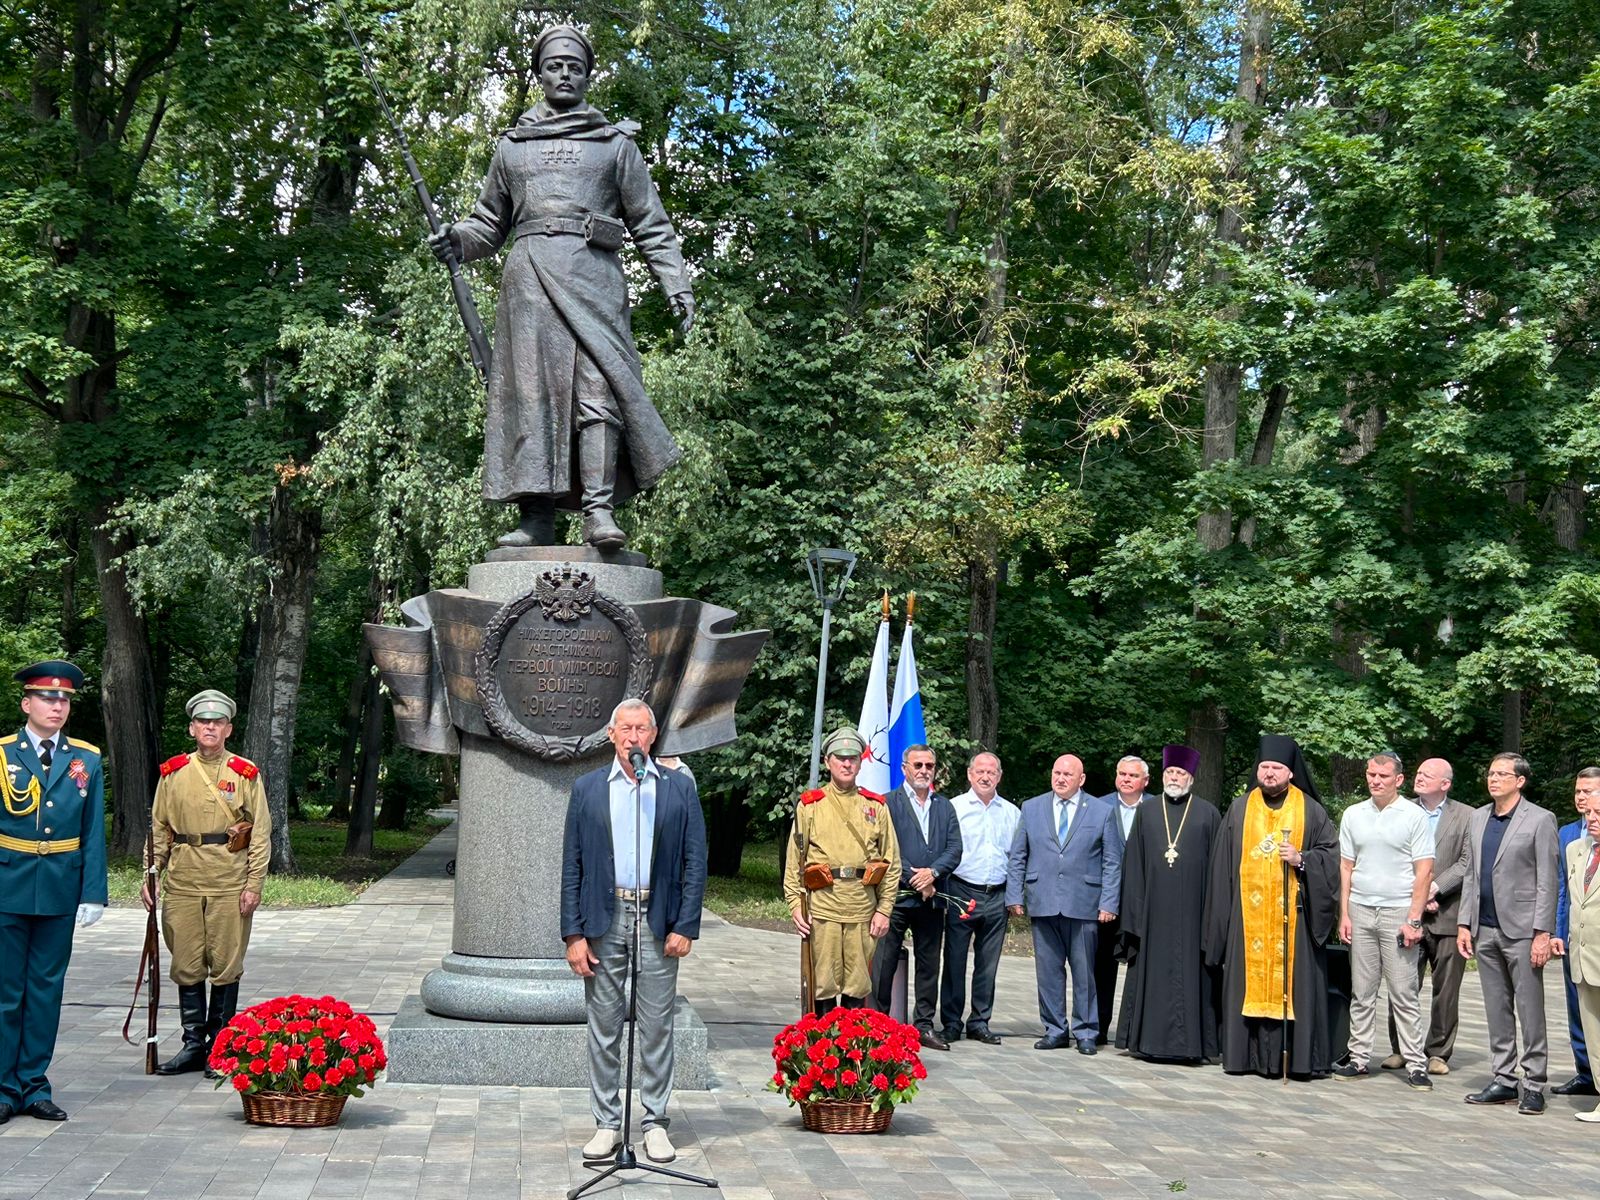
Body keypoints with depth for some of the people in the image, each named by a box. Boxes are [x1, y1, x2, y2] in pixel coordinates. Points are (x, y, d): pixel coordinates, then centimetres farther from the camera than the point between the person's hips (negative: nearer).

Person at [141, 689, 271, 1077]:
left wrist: (254, 884, -6)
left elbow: (261, 833, 1)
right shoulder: (173, 773, 9)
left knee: (226, 966, 2)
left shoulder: (246, 774, 2)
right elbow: (158, 827, 12)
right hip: (182, 883, 2)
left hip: (230, 883, -2)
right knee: (186, 966, 5)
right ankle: (193, 1044, 14)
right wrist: (150, 875, 3)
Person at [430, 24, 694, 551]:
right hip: (529, 278, 2)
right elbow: (489, 223, 27)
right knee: (531, 390, -7)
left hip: (593, 275, -2)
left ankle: (598, 511, -23)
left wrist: (677, 284, 3)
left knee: (597, 385, -17)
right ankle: (536, 517, -9)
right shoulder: (512, 146, 23)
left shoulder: (615, 143, 18)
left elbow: (652, 224, 15)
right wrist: (456, 239, 5)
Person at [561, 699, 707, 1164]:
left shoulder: (679, 788, 5)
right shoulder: (587, 788, 6)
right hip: (604, 919, 1)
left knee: (657, 1029, 4)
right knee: (604, 1028, 6)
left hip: (659, 920, 0)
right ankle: (606, 1123, 15)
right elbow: (572, 866, 4)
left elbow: (694, 861, 3)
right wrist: (573, 934, -3)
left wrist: (685, 926, -5)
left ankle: (655, 1123, 14)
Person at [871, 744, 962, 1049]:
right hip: (896, 896, -4)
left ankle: (924, 1025, 16)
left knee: (929, 965, 9)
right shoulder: (888, 803, 0)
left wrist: (932, 872, -12)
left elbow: (955, 848, 5)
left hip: (932, 898, 5)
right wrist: (915, 880, -13)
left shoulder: (944, 807, 14)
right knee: (884, 964, -2)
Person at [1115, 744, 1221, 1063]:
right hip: (1154, 909, 2)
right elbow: (1133, 863, 9)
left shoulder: (1208, 814, 5)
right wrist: (1134, 910, 2)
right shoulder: (1146, 812, 10)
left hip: (1190, 910, -2)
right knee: (1151, 971, 5)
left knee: (1189, 971, -1)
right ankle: (1147, 1039, 11)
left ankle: (1188, 1042, 4)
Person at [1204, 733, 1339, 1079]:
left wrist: (1301, 859, -12)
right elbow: (1224, 865, 11)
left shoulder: (1310, 810, 6)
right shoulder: (1240, 809, 11)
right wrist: (1223, 914, 6)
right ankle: (1250, 1055, 4)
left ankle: (1300, 1057, 0)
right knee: (1250, 982, 1)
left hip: (1293, 912, -2)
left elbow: (1332, 854, 5)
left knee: (1294, 981, -3)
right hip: (1248, 912, 2)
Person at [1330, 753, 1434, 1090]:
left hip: (1399, 913, -3)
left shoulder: (1414, 817, -1)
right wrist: (1344, 914, 5)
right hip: (1360, 912, 4)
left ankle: (1416, 1065, 3)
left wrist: (1414, 920, -10)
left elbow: (1424, 873, -3)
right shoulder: (1353, 815, 10)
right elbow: (1346, 867, 12)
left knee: (1404, 994, -3)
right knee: (1361, 992, 7)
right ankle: (1358, 1059, 12)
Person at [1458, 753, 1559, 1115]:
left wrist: (1542, 932, -13)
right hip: (1485, 930, 6)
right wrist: (1464, 923, 9)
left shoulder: (1540, 820, -5)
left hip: (1522, 931, -6)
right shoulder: (1478, 818, 13)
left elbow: (1547, 881, -8)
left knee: (1530, 1011, -1)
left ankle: (1533, 1085, 5)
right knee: (1497, 1011, 11)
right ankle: (1504, 1081, 18)